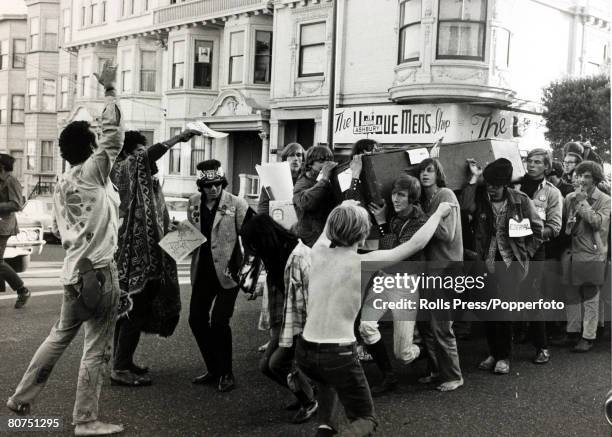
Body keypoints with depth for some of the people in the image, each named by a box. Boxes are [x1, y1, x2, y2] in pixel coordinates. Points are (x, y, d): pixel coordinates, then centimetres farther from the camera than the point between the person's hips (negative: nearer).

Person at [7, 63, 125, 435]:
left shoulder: (62, 184, 13)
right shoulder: (92, 173, -9)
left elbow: (64, 229, 16)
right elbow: (113, 136, -14)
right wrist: (110, 90, -6)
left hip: (75, 269, 8)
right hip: (98, 269, -8)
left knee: (61, 335, 23)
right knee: (97, 348, 0)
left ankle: (22, 397, 30)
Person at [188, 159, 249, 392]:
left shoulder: (237, 204, -10)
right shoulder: (193, 202, 5)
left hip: (227, 271, -6)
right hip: (202, 271, 6)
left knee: (219, 322, -10)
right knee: (196, 319, 7)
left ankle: (226, 374, 10)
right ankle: (213, 370, 24)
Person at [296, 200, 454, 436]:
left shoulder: (318, 252, -2)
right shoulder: (365, 263, -14)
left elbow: (327, 233, 25)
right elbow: (416, 244, -3)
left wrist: (340, 211, 42)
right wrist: (439, 213, 11)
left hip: (305, 351, 6)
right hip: (338, 354, -5)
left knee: (328, 379, 39)